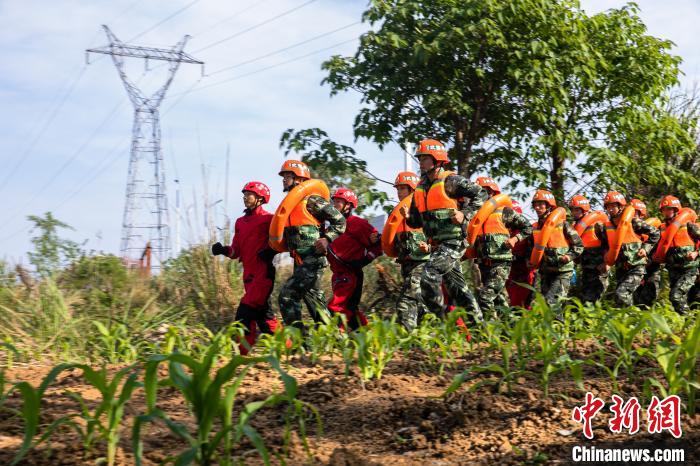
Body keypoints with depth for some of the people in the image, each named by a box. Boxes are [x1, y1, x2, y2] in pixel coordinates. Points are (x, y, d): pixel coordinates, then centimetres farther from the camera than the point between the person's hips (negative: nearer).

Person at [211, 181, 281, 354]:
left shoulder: (268, 219, -3)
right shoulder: (240, 222, 18)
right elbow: (236, 251, 15)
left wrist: (271, 251, -15)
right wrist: (224, 250, -4)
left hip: (263, 273, -8)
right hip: (249, 274, 8)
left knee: (245, 314, -16)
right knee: (263, 313, 10)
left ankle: (242, 351, -15)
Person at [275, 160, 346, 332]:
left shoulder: (310, 200, -8)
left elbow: (339, 220, -8)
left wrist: (327, 239, -20)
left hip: (313, 260, -9)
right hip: (300, 263, 9)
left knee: (286, 295, -18)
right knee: (315, 301, 10)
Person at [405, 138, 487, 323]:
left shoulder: (450, 181, -8)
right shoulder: (421, 188, 15)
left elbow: (481, 194, -9)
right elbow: (416, 222, 18)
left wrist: (465, 214, -17)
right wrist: (407, 217, -3)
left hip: (453, 241, -8)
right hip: (437, 244, 8)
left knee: (429, 276, -20)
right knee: (457, 286, 11)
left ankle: (442, 318, -11)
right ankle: (478, 322, 19)